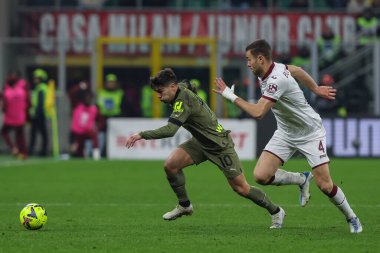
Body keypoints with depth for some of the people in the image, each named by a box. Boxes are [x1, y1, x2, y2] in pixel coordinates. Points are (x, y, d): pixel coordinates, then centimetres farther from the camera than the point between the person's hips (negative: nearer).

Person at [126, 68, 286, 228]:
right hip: (201, 142, 8)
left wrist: (142, 135, -40)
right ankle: (184, 205, 8)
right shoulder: (182, 88, -5)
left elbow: (170, 130, -41)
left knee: (241, 188, -3)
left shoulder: (183, 101, -31)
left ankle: (276, 211, 18)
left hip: (220, 145, -8)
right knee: (170, 165, -11)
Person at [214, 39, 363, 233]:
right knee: (261, 175, -11)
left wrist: (230, 96, -28)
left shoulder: (277, 80, -31)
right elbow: (295, 70, 14)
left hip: (310, 133, -8)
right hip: (286, 133, 8)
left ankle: (351, 218, 16)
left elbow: (257, 112, -37)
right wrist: (316, 89, 24)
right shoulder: (270, 69, -5)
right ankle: (302, 179, 15)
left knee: (324, 185, -9)